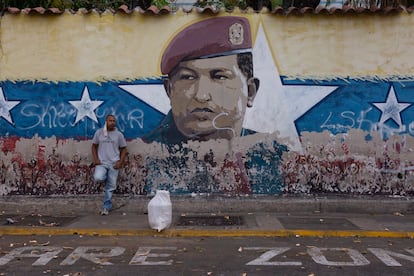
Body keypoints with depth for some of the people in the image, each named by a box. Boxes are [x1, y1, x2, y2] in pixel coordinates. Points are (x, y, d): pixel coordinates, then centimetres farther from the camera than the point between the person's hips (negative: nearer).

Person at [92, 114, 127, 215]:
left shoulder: (119, 134, 2)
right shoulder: (99, 132, 3)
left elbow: (123, 149, 6)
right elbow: (94, 146, 10)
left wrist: (120, 162, -6)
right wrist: (95, 159, -3)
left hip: (114, 164, 0)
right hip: (101, 163, 0)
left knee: (110, 187, 2)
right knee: (98, 177, -29)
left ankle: (106, 207, 16)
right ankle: (106, 177, 8)